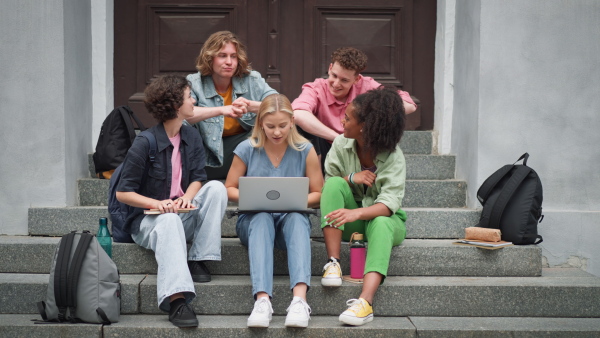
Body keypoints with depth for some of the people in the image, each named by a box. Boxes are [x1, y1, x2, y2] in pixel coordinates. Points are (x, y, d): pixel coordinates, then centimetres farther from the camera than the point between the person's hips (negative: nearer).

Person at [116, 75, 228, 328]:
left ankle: (198, 260, -19)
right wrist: (157, 203, -25)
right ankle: (177, 300, -53)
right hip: (148, 220, -5)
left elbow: (197, 178, 3)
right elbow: (123, 193, -10)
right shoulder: (144, 143, -12)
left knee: (216, 188, -19)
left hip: (183, 213, 5)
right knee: (170, 221, -39)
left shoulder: (192, 137, 5)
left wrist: (187, 198, -20)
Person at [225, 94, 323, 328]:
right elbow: (230, 189, 5)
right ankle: (262, 299, -51)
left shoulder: (305, 150, -2)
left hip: (291, 218, 0)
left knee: (296, 218, -35)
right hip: (254, 219, 0)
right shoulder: (247, 149, -1)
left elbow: (317, 195, 1)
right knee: (262, 219, -36)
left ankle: (299, 299, -52)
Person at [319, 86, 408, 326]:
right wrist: (351, 178, -23)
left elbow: (389, 203, -27)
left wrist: (356, 213, -46)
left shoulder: (393, 156, -15)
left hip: (383, 218, -3)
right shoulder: (341, 145, -4)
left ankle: (365, 302, -54)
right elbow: (327, 187, -2)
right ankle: (333, 263, -31)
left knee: (381, 224, -38)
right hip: (349, 219, 3)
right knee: (335, 182, -25)